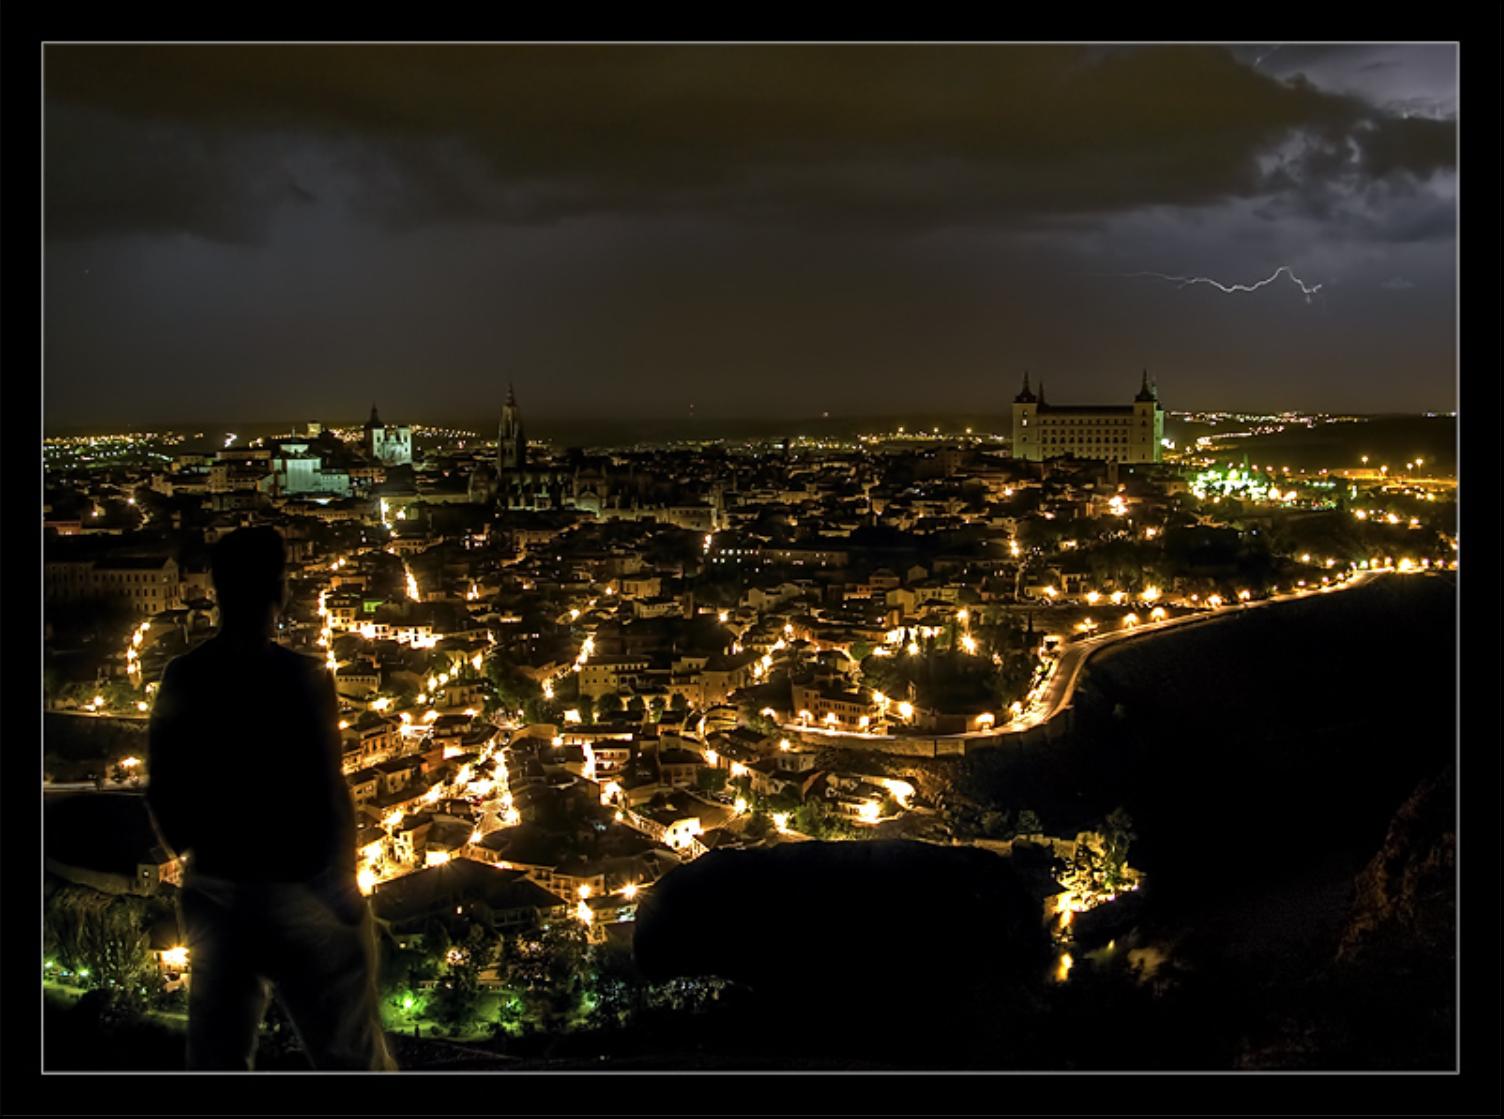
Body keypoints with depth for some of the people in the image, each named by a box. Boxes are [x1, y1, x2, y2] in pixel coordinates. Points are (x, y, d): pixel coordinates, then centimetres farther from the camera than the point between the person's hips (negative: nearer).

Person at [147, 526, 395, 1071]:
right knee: (351, 1057, 7)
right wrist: (343, 885, -4)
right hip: (295, 890, -6)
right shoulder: (300, 678, -19)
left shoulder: (181, 678, -2)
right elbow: (325, 794, -18)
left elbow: (163, 789, 5)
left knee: (216, 1056, 19)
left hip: (213, 891, 6)